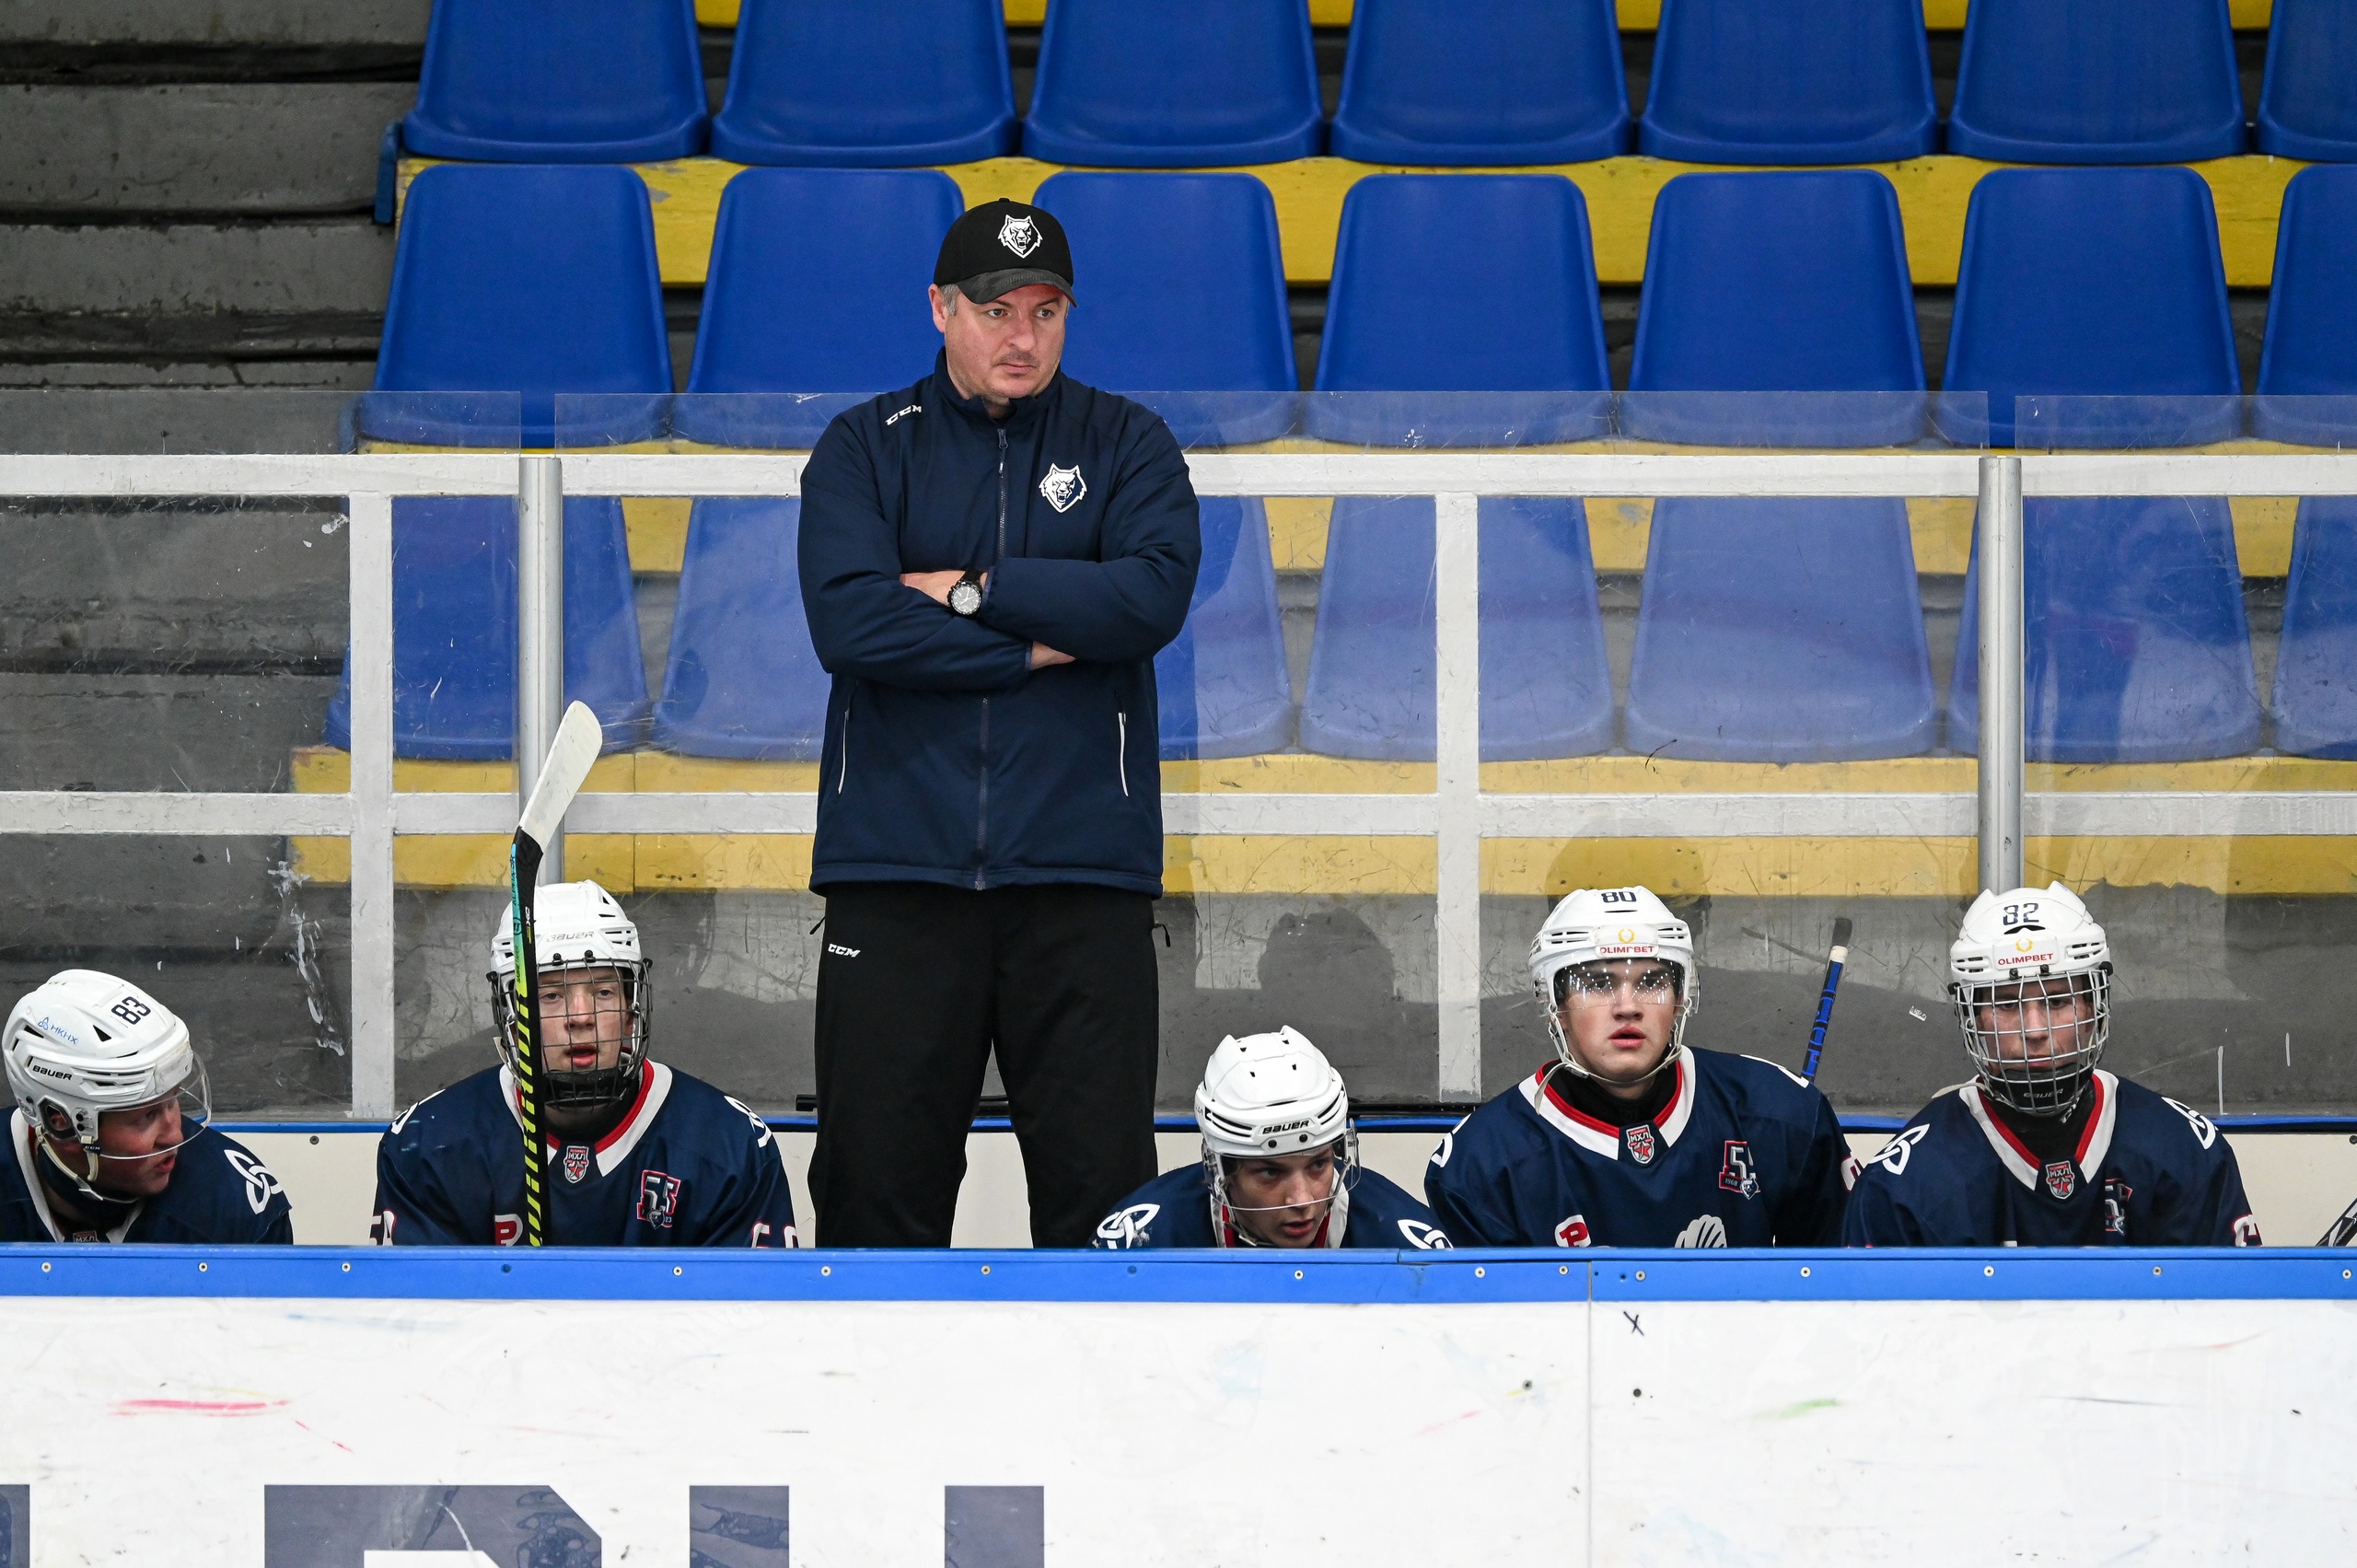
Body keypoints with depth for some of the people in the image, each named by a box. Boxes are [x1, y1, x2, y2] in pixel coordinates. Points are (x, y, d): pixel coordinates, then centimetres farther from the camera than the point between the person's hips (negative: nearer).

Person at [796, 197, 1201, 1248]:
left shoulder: (1124, 444, 11)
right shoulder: (866, 449, 9)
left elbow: (1155, 595, -7)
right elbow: (850, 624, -7)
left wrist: (970, 589, -7)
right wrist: (1033, 649, -7)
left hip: (1081, 869, 0)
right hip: (898, 865, 0)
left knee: (1102, 1181, -2)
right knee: (876, 1180, -2)